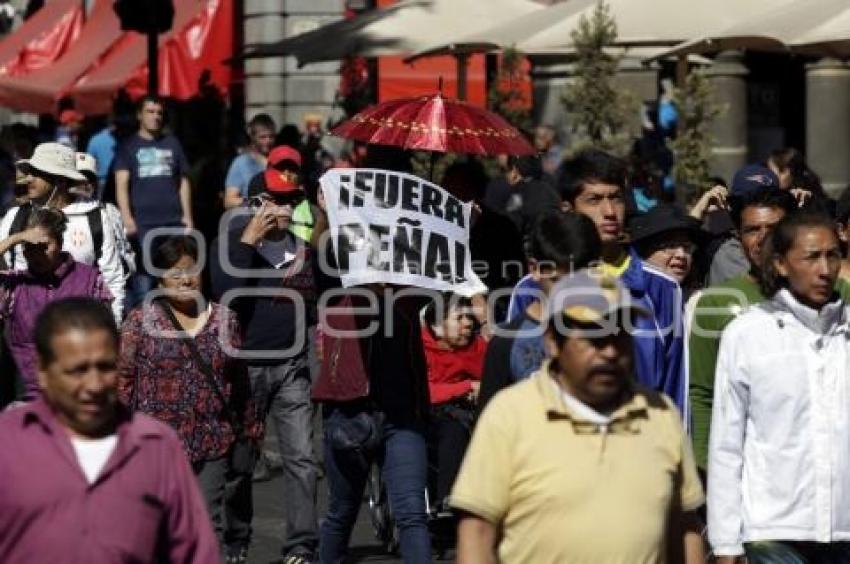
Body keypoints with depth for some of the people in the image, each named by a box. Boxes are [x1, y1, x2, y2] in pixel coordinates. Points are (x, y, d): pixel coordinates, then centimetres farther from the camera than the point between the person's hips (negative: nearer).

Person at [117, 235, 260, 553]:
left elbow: (238, 381, 14)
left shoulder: (224, 320, 9)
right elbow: (123, 380, -1)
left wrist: (248, 429, 16)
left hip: (212, 443, 3)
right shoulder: (140, 322, 0)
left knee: (210, 524, 6)